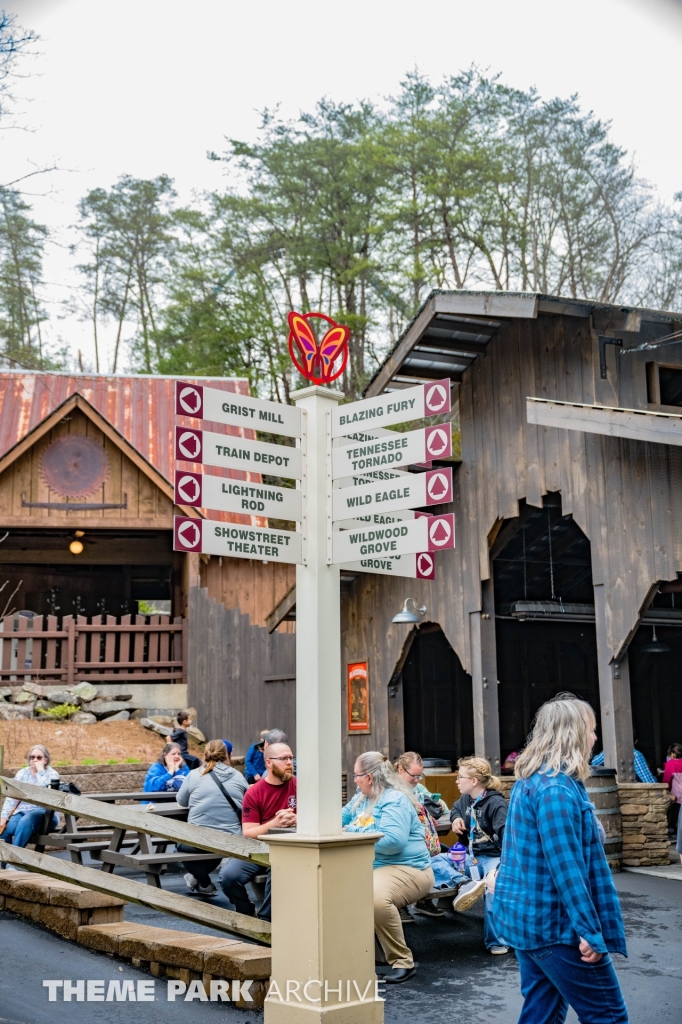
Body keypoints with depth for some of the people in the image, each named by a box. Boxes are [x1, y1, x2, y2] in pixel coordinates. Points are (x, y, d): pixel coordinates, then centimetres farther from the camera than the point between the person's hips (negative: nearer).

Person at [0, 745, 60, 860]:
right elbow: (11, 797, 4)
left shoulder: (52, 774, 1)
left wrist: (40, 771, -15)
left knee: (25, 822, -37)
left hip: (44, 815, -4)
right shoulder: (22, 773, 13)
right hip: (21, 811, 4)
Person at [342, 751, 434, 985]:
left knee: (375, 896, -38)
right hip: (369, 868, 9)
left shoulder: (395, 800, -13)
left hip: (406, 868, -9)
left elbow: (393, 841, -27)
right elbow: (340, 821, 28)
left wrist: (354, 834, -18)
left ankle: (402, 961, -19)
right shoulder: (361, 799, 15)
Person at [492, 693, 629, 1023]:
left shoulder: (531, 780, 11)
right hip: (553, 922, -10)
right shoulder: (557, 788, -20)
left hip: (528, 916, 10)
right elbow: (565, 867, -23)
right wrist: (591, 931, -21)